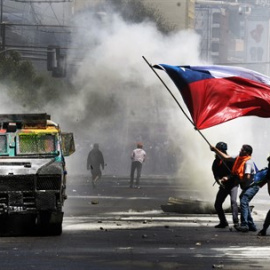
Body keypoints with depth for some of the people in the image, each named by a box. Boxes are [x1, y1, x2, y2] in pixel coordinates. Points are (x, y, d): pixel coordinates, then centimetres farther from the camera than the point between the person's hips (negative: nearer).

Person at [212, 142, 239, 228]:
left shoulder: (230, 160, -13)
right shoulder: (215, 163, 2)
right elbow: (216, 175, -5)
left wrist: (227, 177, -34)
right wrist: (219, 180, -27)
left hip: (232, 184, -6)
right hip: (223, 186, 6)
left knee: (233, 201, -26)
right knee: (217, 204, 1)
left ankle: (236, 221, -30)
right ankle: (223, 222, 17)